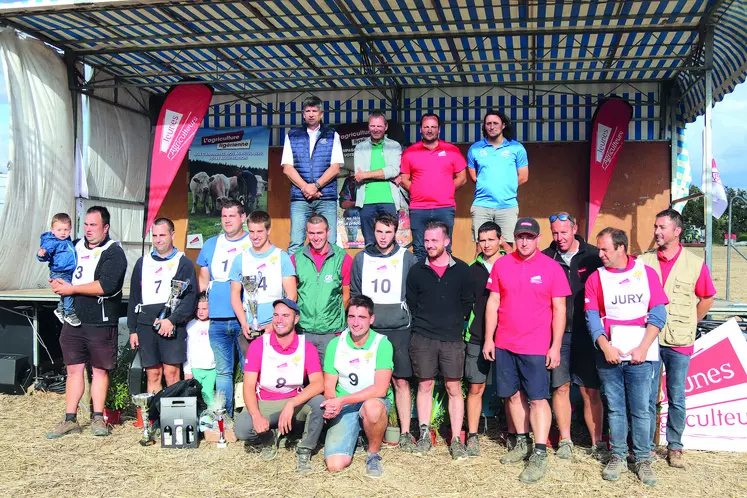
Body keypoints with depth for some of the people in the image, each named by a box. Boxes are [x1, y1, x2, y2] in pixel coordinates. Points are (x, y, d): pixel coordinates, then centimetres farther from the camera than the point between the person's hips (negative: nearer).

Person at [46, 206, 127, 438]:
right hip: (73, 320, 5)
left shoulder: (114, 252, -8)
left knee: (100, 370, 5)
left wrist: (72, 288, -14)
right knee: (74, 369, 8)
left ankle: (98, 419, 14)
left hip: (100, 323, -5)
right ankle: (70, 420, 14)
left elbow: (106, 285, -21)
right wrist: (58, 282, 2)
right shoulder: (76, 247, 12)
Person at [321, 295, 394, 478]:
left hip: (375, 402, -2)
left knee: (372, 406, -40)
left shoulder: (382, 344, -11)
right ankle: (353, 438, 18)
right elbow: (329, 387, 2)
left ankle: (374, 454, -10)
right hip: (343, 408, 2)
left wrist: (342, 401, -26)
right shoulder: (335, 344, 0)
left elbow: (380, 389, -20)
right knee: (334, 464, -17)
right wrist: (333, 405, -22)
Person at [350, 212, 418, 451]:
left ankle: (405, 433, 7)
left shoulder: (407, 258, 4)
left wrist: (409, 319, 1)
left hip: (398, 330, -1)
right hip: (367, 329, 2)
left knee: (401, 381, -1)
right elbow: (354, 295, 14)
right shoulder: (361, 259, 9)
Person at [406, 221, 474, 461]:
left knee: (454, 389, 1)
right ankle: (424, 435, 18)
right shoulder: (417, 271, 4)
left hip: (452, 339, -1)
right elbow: (411, 303, 9)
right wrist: (423, 323, 7)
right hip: (423, 339, 1)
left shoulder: (461, 269, 2)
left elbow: (468, 301, 7)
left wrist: (456, 322, 4)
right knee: (424, 386, 7)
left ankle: (456, 440, 8)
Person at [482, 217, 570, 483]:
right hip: (504, 344, 4)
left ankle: (540, 454, 1)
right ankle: (523, 443, 27)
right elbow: (493, 303, 7)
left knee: (538, 399, -3)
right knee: (514, 395, 12)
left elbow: (559, 310, -3)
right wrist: (488, 339, 4)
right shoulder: (501, 264, 4)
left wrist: (556, 346, -8)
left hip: (536, 347, -4)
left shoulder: (552, 267, -4)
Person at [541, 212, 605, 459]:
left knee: (590, 390, 2)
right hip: (557, 333, 1)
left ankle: (597, 443, 13)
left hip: (586, 334, -1)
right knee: (561, 388, 7)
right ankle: (565, 441, 18)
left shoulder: (593, 256, 0)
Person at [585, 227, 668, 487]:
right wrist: (605, 347, -12)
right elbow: (592, 317, 0)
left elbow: (658, 314, -1)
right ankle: (617, 456, 19)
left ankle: (643, 459, 14)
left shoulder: (647, 273, 3)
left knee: (640, 409, 3)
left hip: (640, 355, -1)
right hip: (609, 355, 1)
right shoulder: (595, 278, 6)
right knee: (615, 408, 8)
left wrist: (643, 348, -9)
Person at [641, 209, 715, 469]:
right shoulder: (644, 261, 1)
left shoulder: (695, 264, -1)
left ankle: (674, 447, 21)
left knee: (677, 399, 7)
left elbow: (707, 299, 10)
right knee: (647, 397, 6)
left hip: (679, 343, -1)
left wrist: (688, 325, 7)